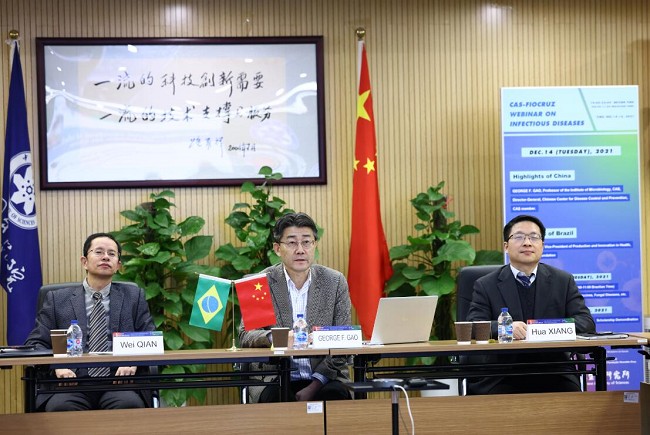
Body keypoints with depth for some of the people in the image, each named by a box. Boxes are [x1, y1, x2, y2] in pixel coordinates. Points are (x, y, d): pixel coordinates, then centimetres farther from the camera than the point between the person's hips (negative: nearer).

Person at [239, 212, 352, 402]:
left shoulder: (335, 281, 4)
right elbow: (245, 335, -5)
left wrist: (314, 386, -12)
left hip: (324, 377, 1)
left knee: (336, 394, -30)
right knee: (275, 396, -32)